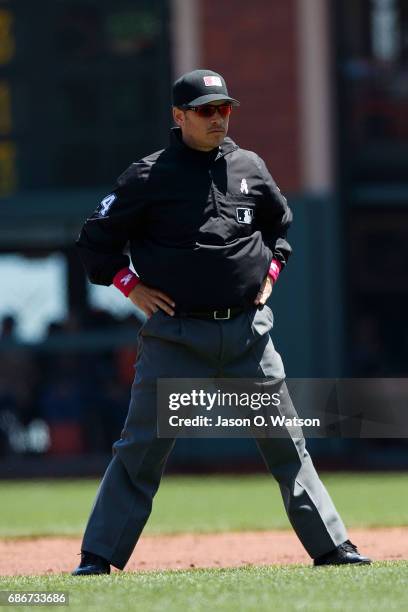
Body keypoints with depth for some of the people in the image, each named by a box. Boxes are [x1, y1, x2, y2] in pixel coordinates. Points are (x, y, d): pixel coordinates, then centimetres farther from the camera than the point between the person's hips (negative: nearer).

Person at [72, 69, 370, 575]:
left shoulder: (250, 169, 8)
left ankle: (331, 547, 11)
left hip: (248, 329, 4)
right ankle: (98, 557, 0)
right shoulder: (149, 177, -4)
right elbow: (96, 240, 2)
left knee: (285, 441, 6)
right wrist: (134, 289, -4)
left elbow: (280, 222, 27)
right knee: (141, 448, -5)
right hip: (176, 335, -3)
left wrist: (271, 271, 15)